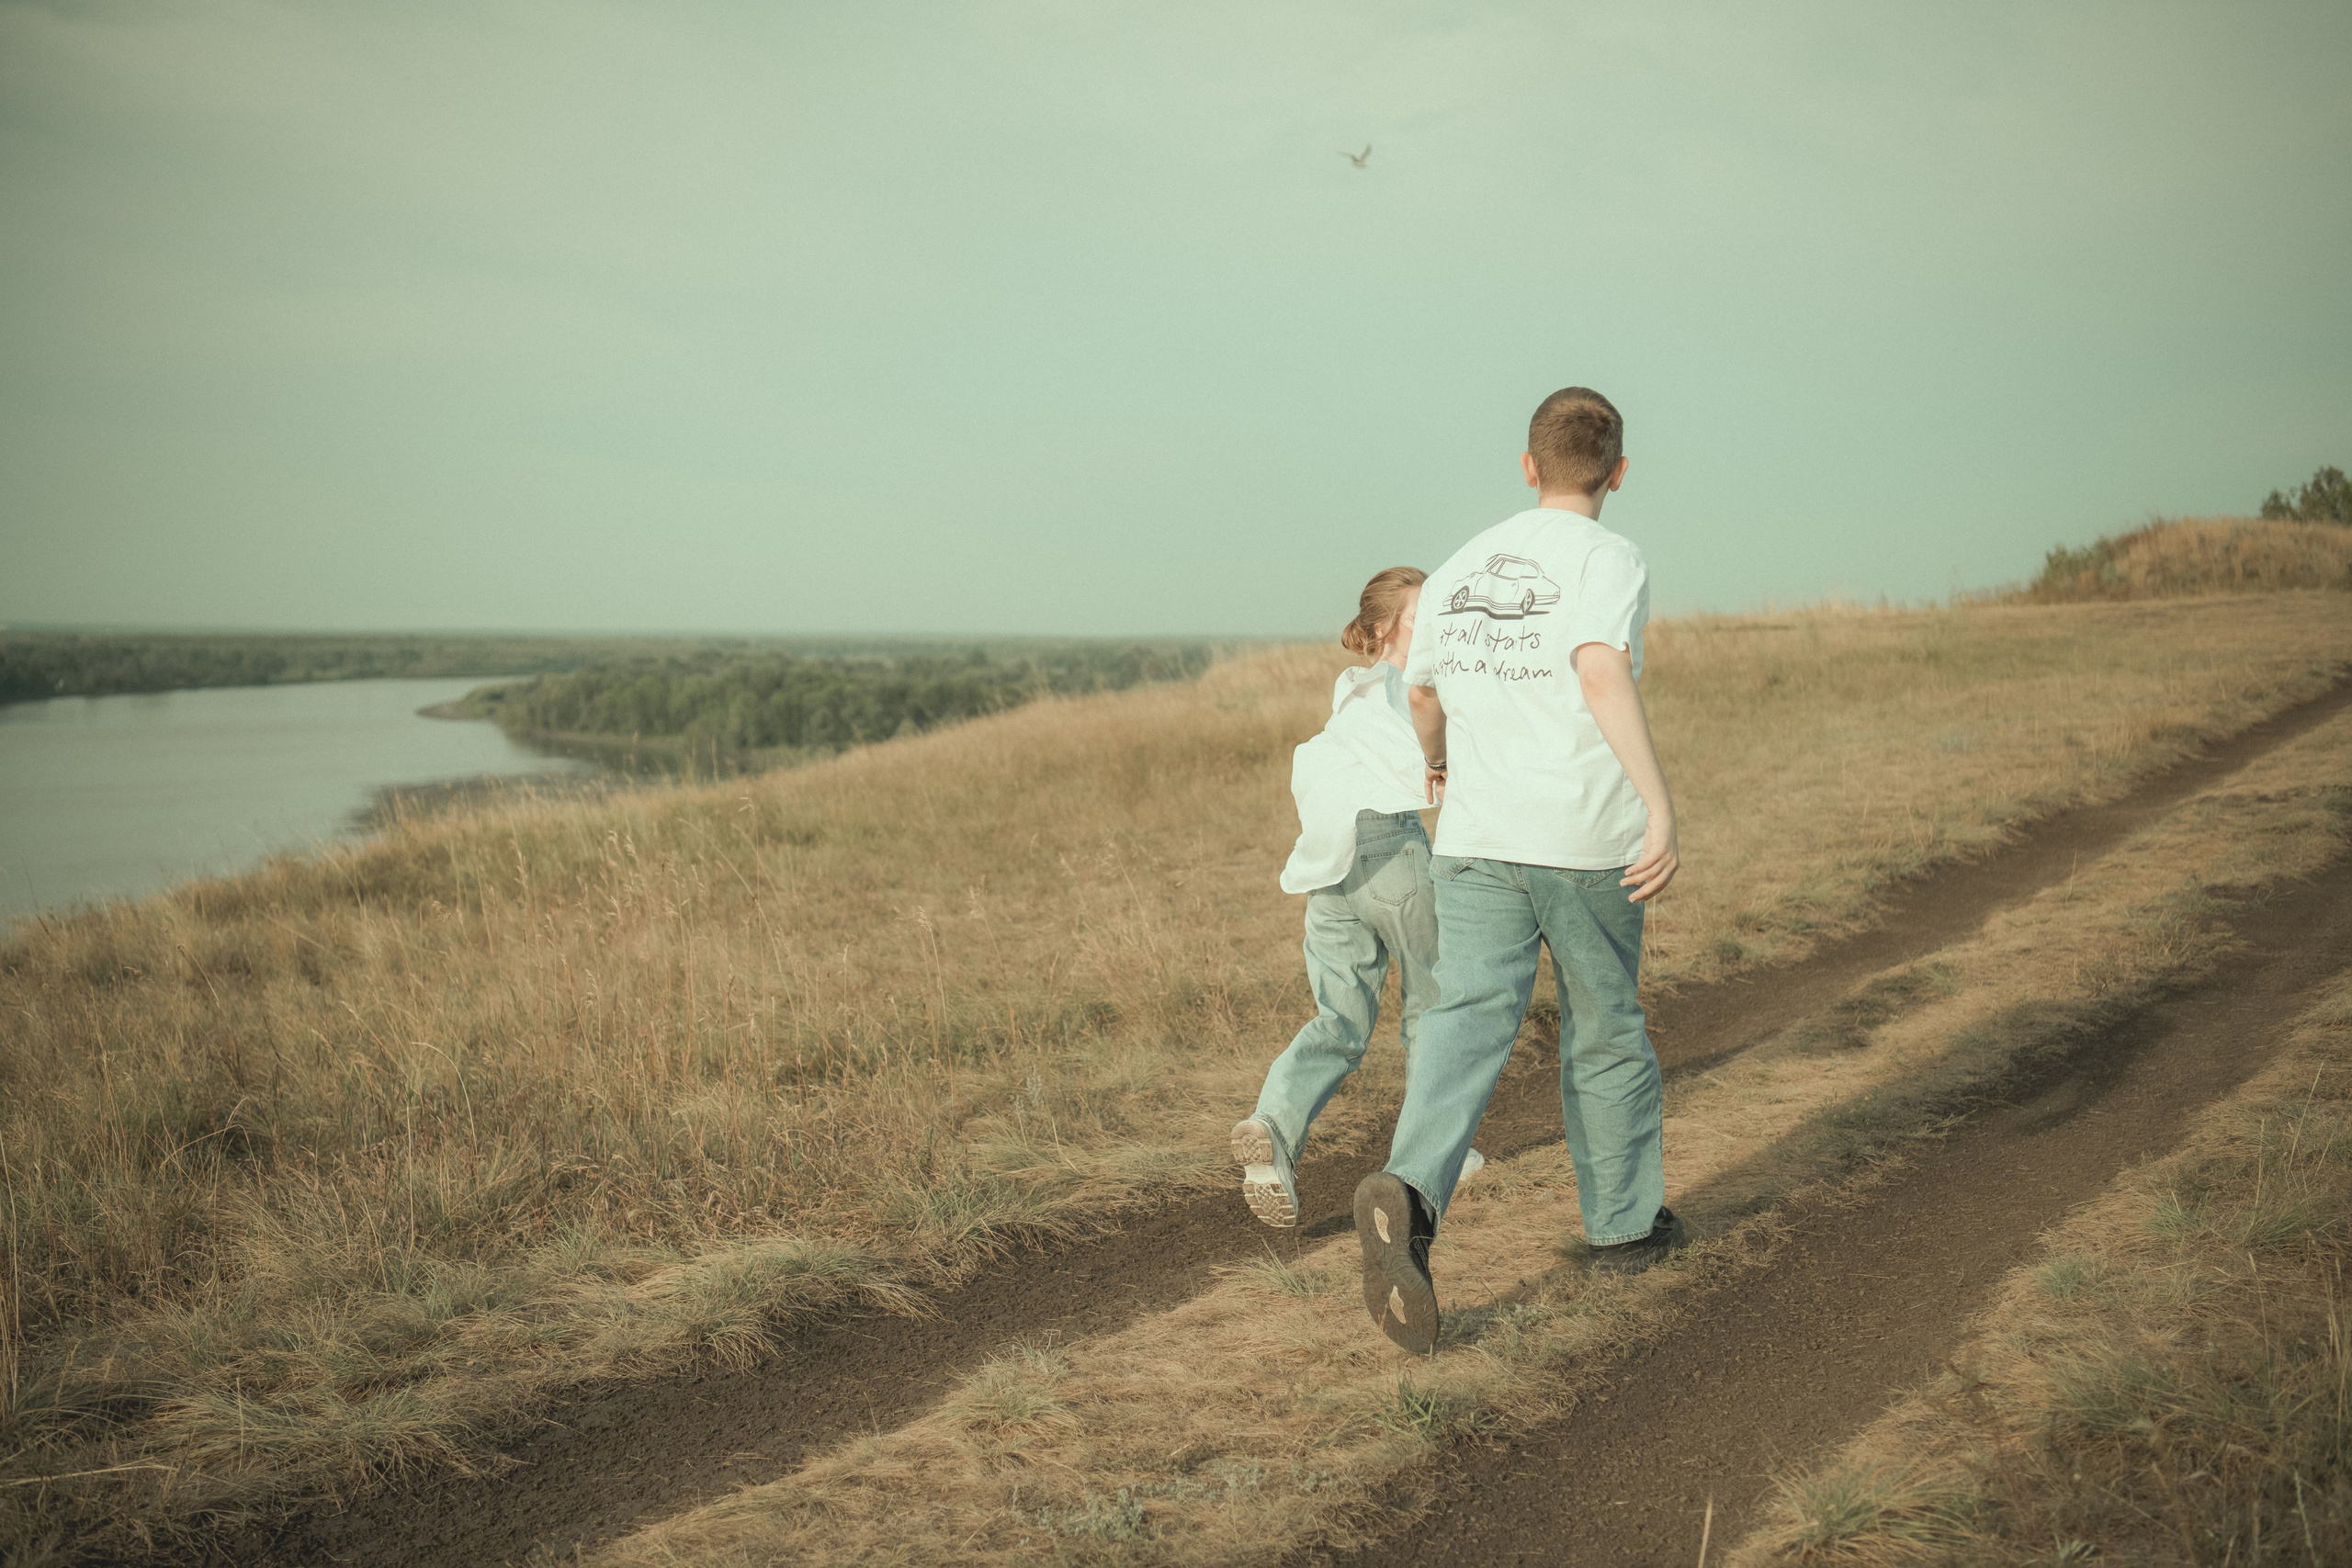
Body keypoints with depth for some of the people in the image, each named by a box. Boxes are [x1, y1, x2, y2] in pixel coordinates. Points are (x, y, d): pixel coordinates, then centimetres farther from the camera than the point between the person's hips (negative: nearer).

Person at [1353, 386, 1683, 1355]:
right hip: (1587, 839, -3)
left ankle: (1408, 1195, -30)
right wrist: (1662, 807, -28)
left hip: (1476, 838, 3)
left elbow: (1421, 694, 26)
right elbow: (1604, 674, -24)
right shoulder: (1605, 560, -6)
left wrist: (1435, 760, 47)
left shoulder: (1461, 569, 13)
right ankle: (1624, 1223, 28)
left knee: (1467, 1024, -6)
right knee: (1604, 1033, 13)